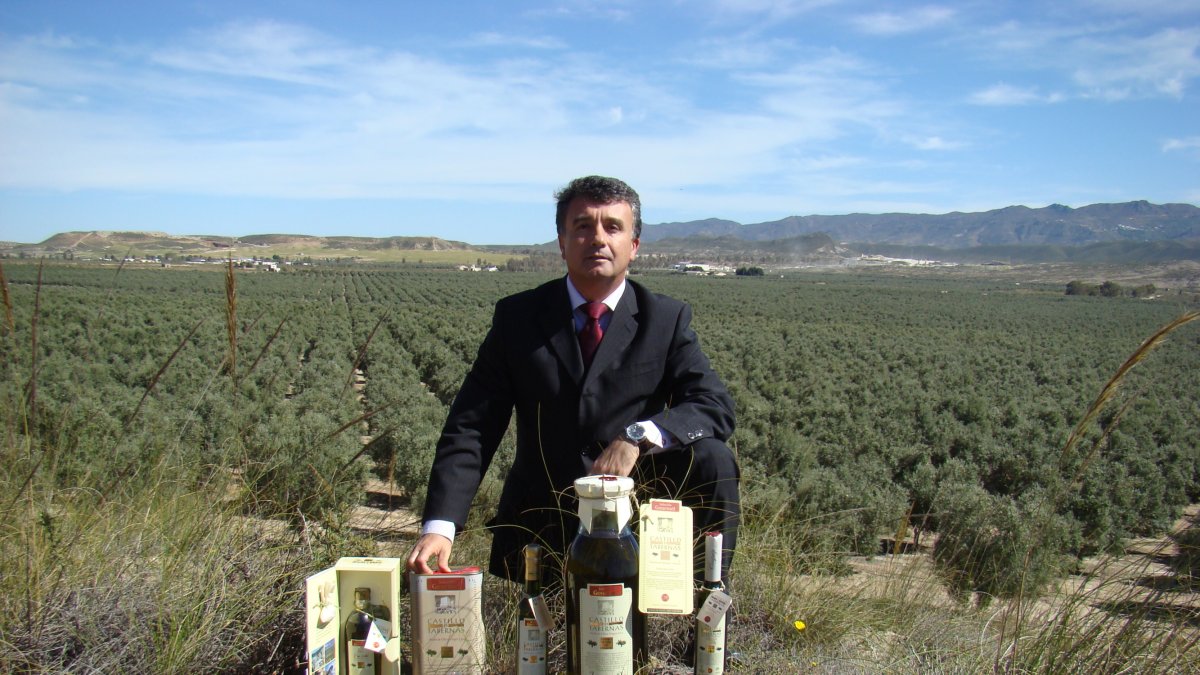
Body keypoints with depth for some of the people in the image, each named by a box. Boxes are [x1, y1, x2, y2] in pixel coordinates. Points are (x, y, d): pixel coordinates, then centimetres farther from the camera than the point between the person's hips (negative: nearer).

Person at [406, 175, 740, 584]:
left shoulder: (667, 320, -2)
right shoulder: (517, 317, -3)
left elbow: (716, 408, -13)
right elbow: (470, 427, -7)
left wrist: (637, 437, -32)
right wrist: (439, 525, -20)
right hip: (540, 528, 1)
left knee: (712, 459, -23)